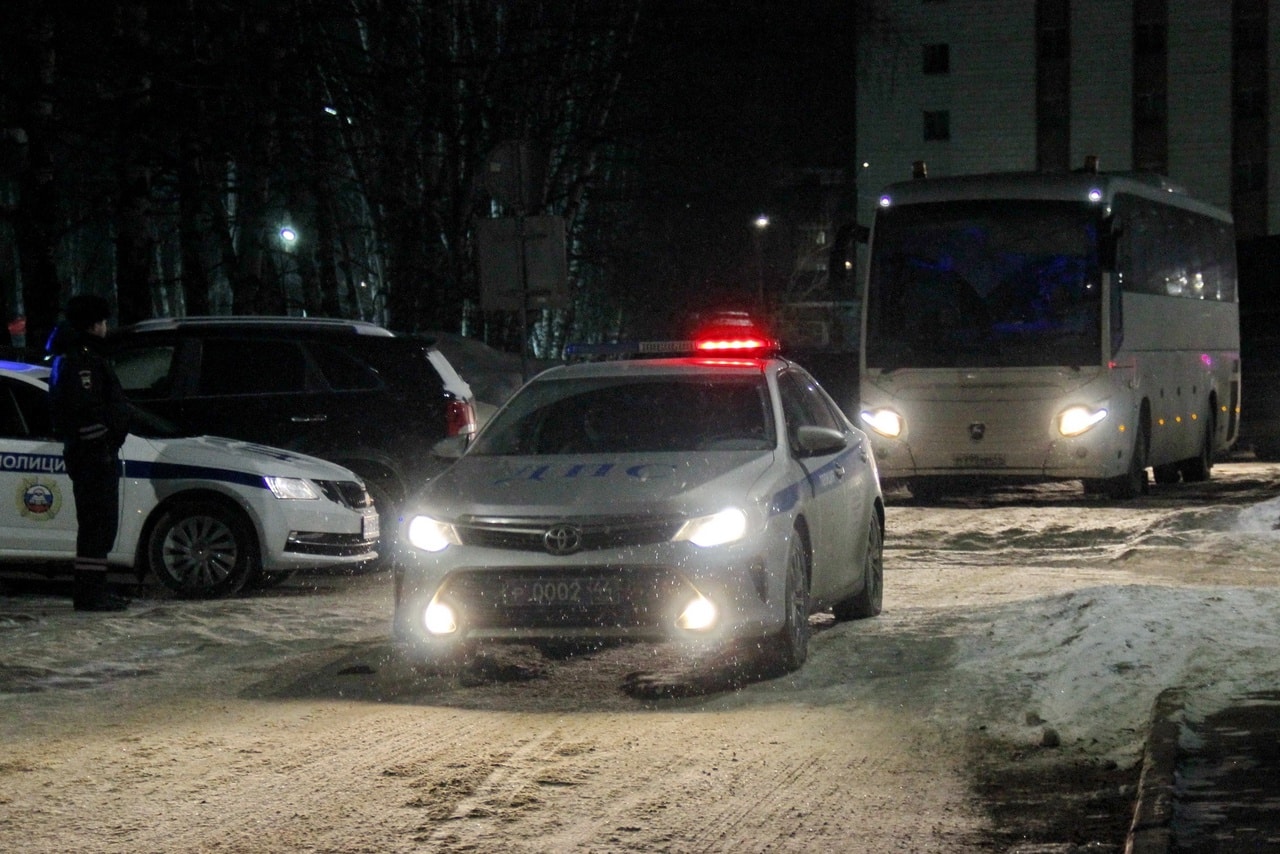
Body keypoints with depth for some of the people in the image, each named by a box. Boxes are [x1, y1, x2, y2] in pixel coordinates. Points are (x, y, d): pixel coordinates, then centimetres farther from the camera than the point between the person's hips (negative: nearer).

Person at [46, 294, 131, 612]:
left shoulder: (76, 356, 21)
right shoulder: (81, 359, -14)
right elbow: (85, 408, -24)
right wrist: (101, 447, -22)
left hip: (92, 455, 11)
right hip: (94, 454, -11)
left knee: (98, 524, 15)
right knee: (98, 523, -11)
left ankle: (92, 591, 19)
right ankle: (89, 592, -11)